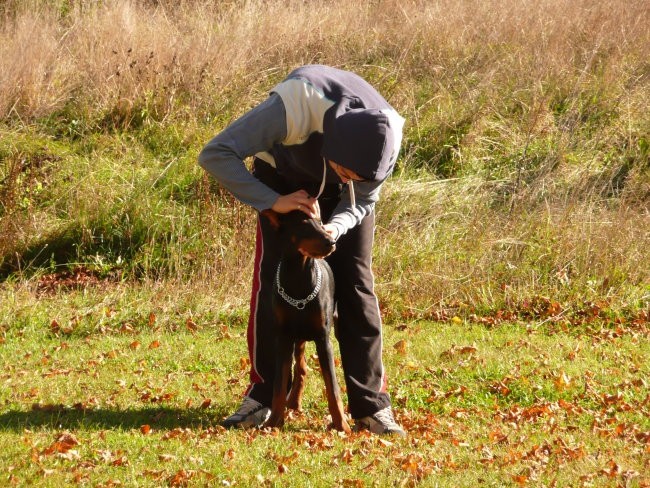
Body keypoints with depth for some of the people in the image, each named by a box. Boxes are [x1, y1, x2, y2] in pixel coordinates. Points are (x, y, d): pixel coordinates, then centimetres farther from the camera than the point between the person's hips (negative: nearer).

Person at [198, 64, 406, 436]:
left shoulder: (386, 140, -34)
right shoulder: (296, 106, -43)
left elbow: (363, 200, -16)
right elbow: (215, 154, -37)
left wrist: (333, 229, -37)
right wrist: (272, 201, -42)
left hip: (344, 199, 1)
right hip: (285, 178, -1)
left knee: (356, 287, -8)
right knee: (273, 280, -11)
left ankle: (372, 405, -7)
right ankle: (262, 396, -2)